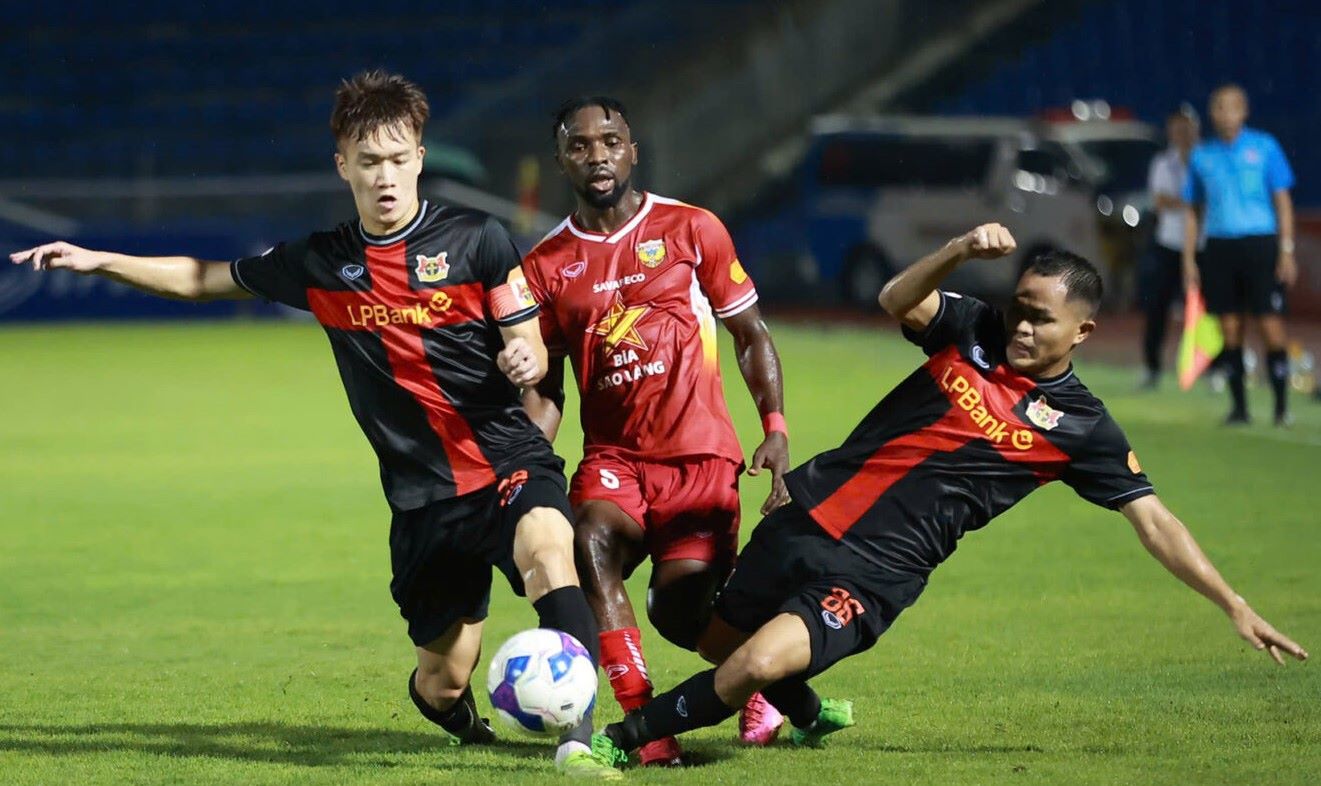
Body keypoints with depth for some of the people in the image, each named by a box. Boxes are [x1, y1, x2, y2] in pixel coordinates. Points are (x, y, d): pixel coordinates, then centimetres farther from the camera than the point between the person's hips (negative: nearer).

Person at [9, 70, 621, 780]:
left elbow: (529, 347, 3)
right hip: (423, 492, 3)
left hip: (509, 459, -3)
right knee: (444, 683, 4)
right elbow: (212, 279, 20)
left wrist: (523, 361, -21)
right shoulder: (320, 264, 7)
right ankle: (434, 698, 43)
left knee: (546, 548, -37)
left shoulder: (476, 239, -1)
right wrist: (101, 262, 14)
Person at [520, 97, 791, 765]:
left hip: (700, 457, -2)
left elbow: (750, 335, 8)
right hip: (611, 455, 2)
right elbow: (545, 388, 12)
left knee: (681, 607, -16)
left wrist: (775, 429, -4)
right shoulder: (546, 264, 8)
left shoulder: (691, 229, 3)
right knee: (591, 542, -29)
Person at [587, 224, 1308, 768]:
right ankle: (810, 717, 49)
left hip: (878, 571, -4)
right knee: (718, 641, 20)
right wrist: (962, 251, -29)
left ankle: (620, 739, -8)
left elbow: (1153, 521, -1)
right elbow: (897, 301, -12)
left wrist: (1234, 605, -5)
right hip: (809, 517, 4)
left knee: (759, 663, -25)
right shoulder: (974, 331, 4)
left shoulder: (1079, 427, -3)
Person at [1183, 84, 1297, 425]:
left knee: (1271, 325, -8)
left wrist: (1287, 250, -4)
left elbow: (1283, 201, 3)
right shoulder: (1201, 155, 11)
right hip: (1219, 247, 3)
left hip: (1260, 244, -3)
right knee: (1229, 329, 1)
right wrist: (1189, 259, 10)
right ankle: (1239, 406, 7)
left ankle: (1281, 406, -2)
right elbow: (1193, 211, 16)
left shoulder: (1264, 147, 3)